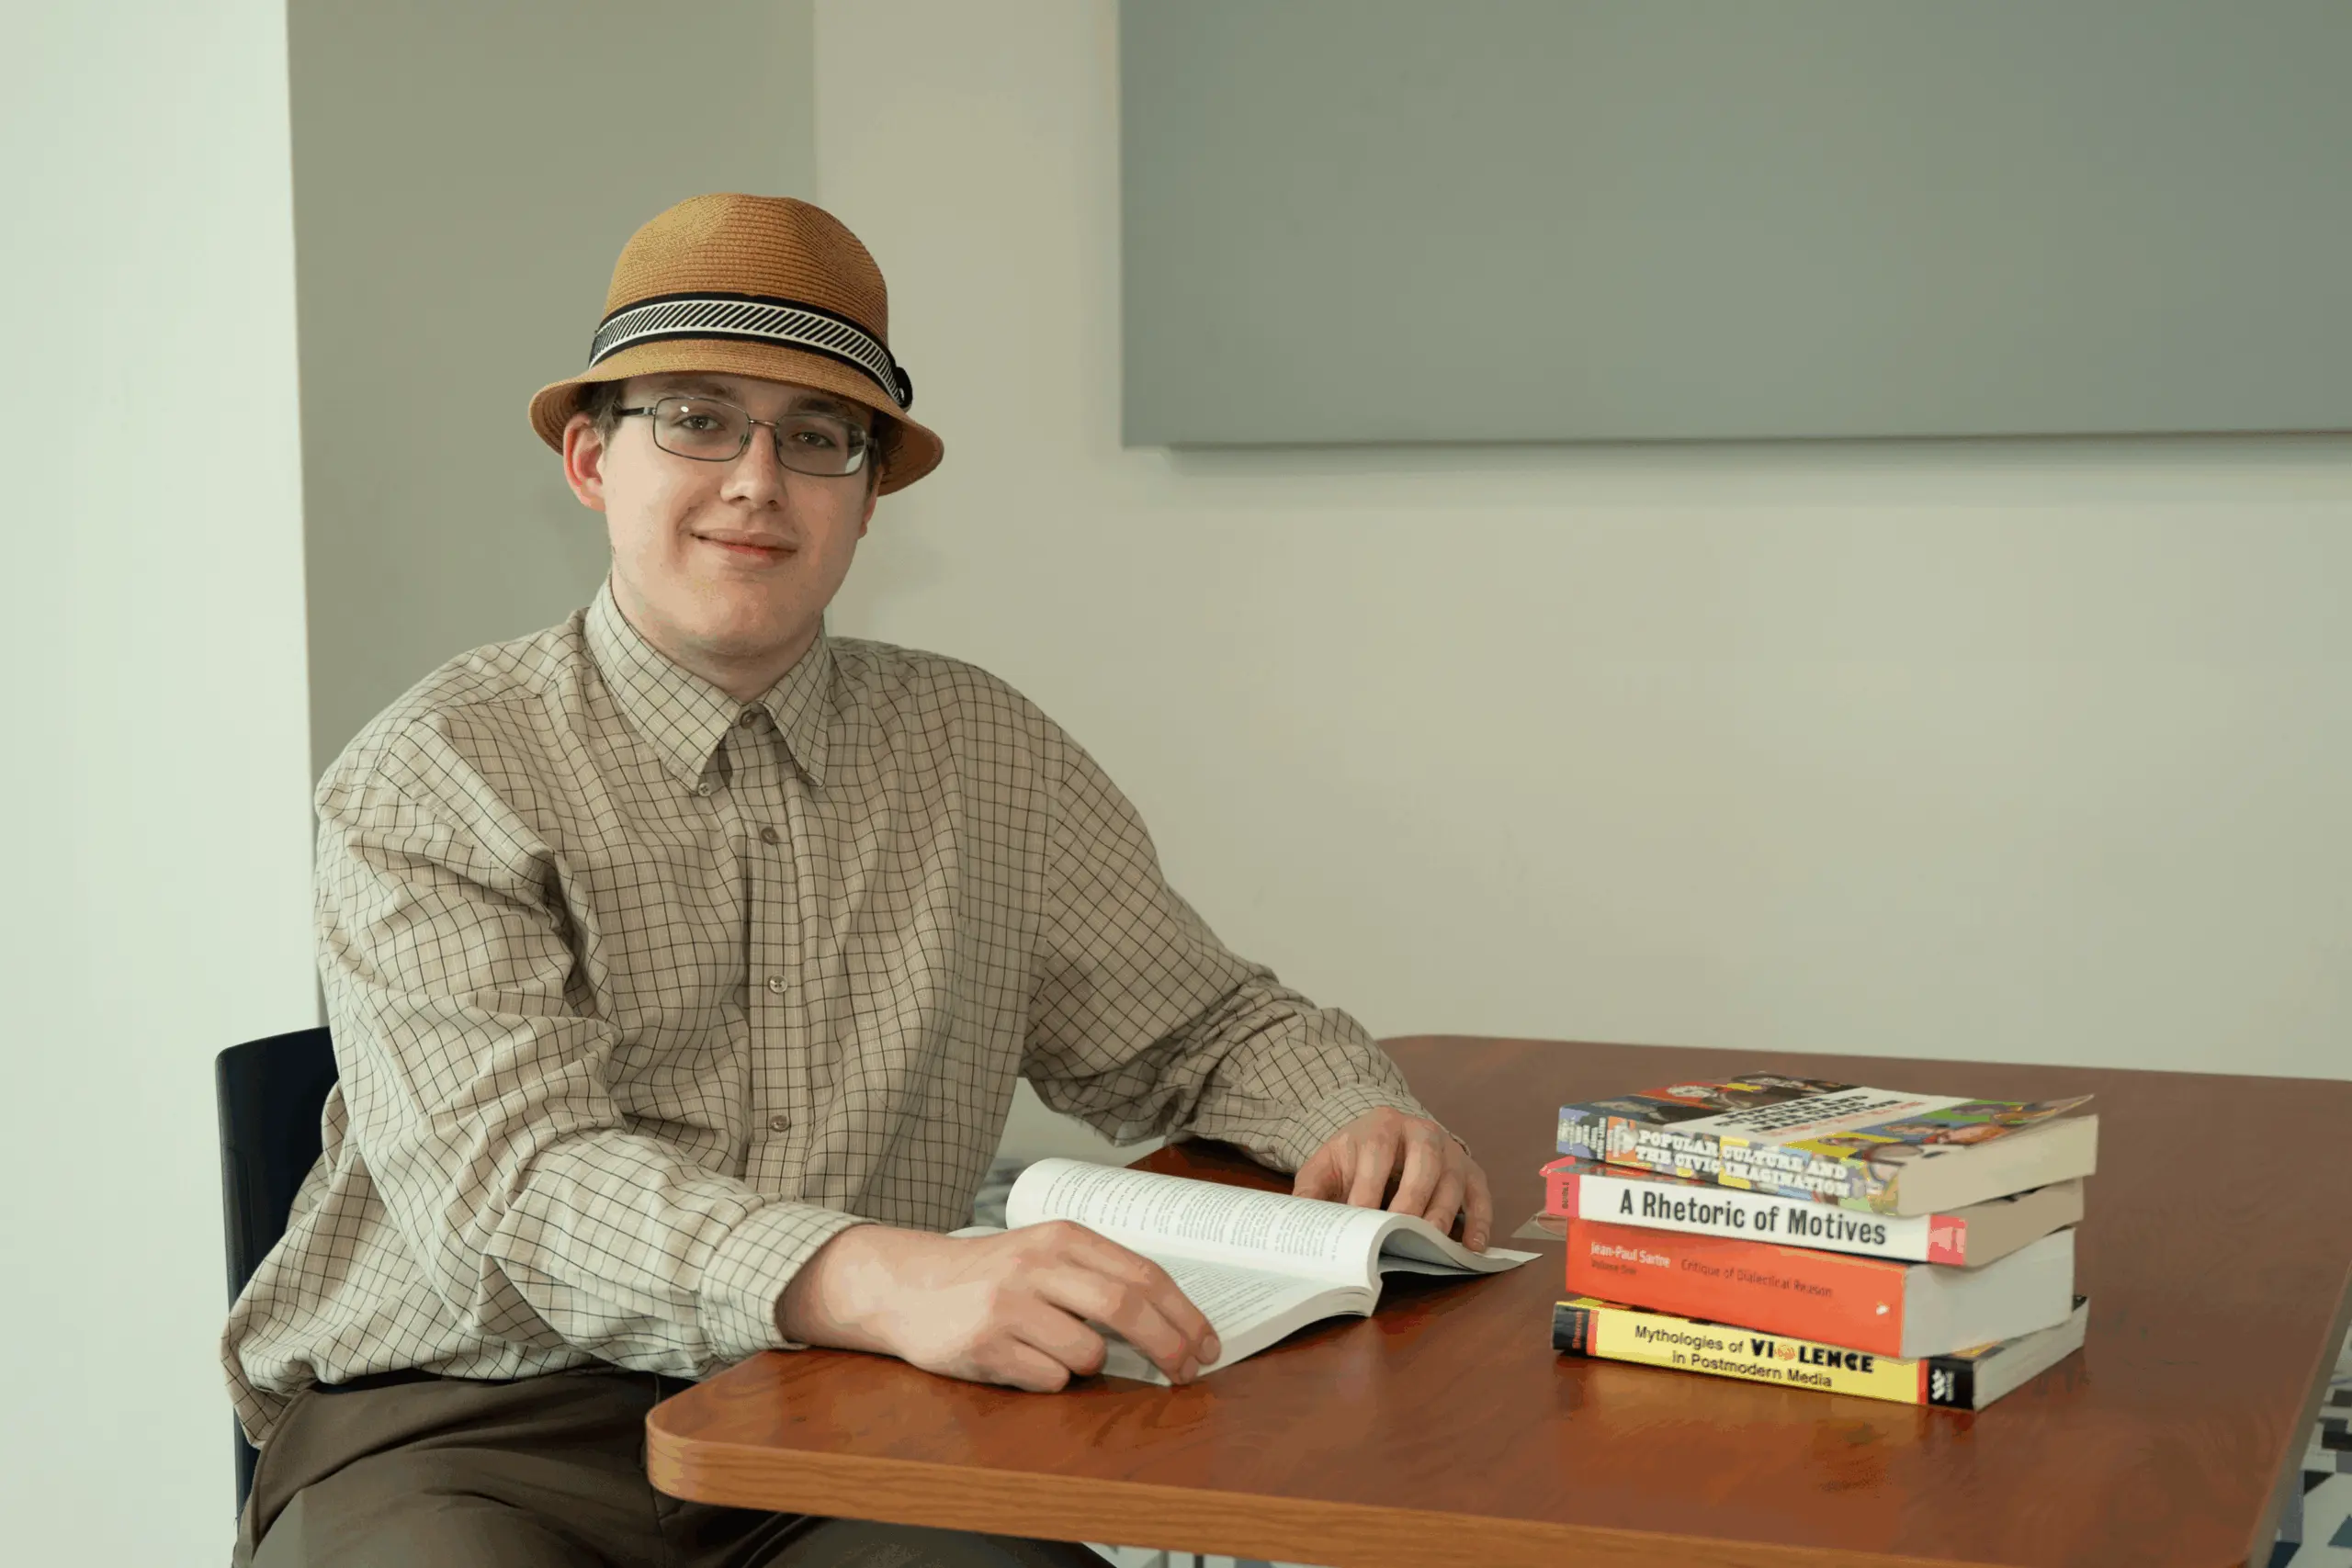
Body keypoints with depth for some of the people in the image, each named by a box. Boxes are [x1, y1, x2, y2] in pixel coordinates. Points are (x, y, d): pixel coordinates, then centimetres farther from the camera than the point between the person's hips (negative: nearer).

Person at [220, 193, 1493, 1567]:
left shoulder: (982, 755, 10)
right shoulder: (432, 782, -4)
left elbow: (1203, 1026, 20)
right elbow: (521, 1175, -19)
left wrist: (1358, 1118, -4)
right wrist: (878, 1280, -36)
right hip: (471, 1427, -2)